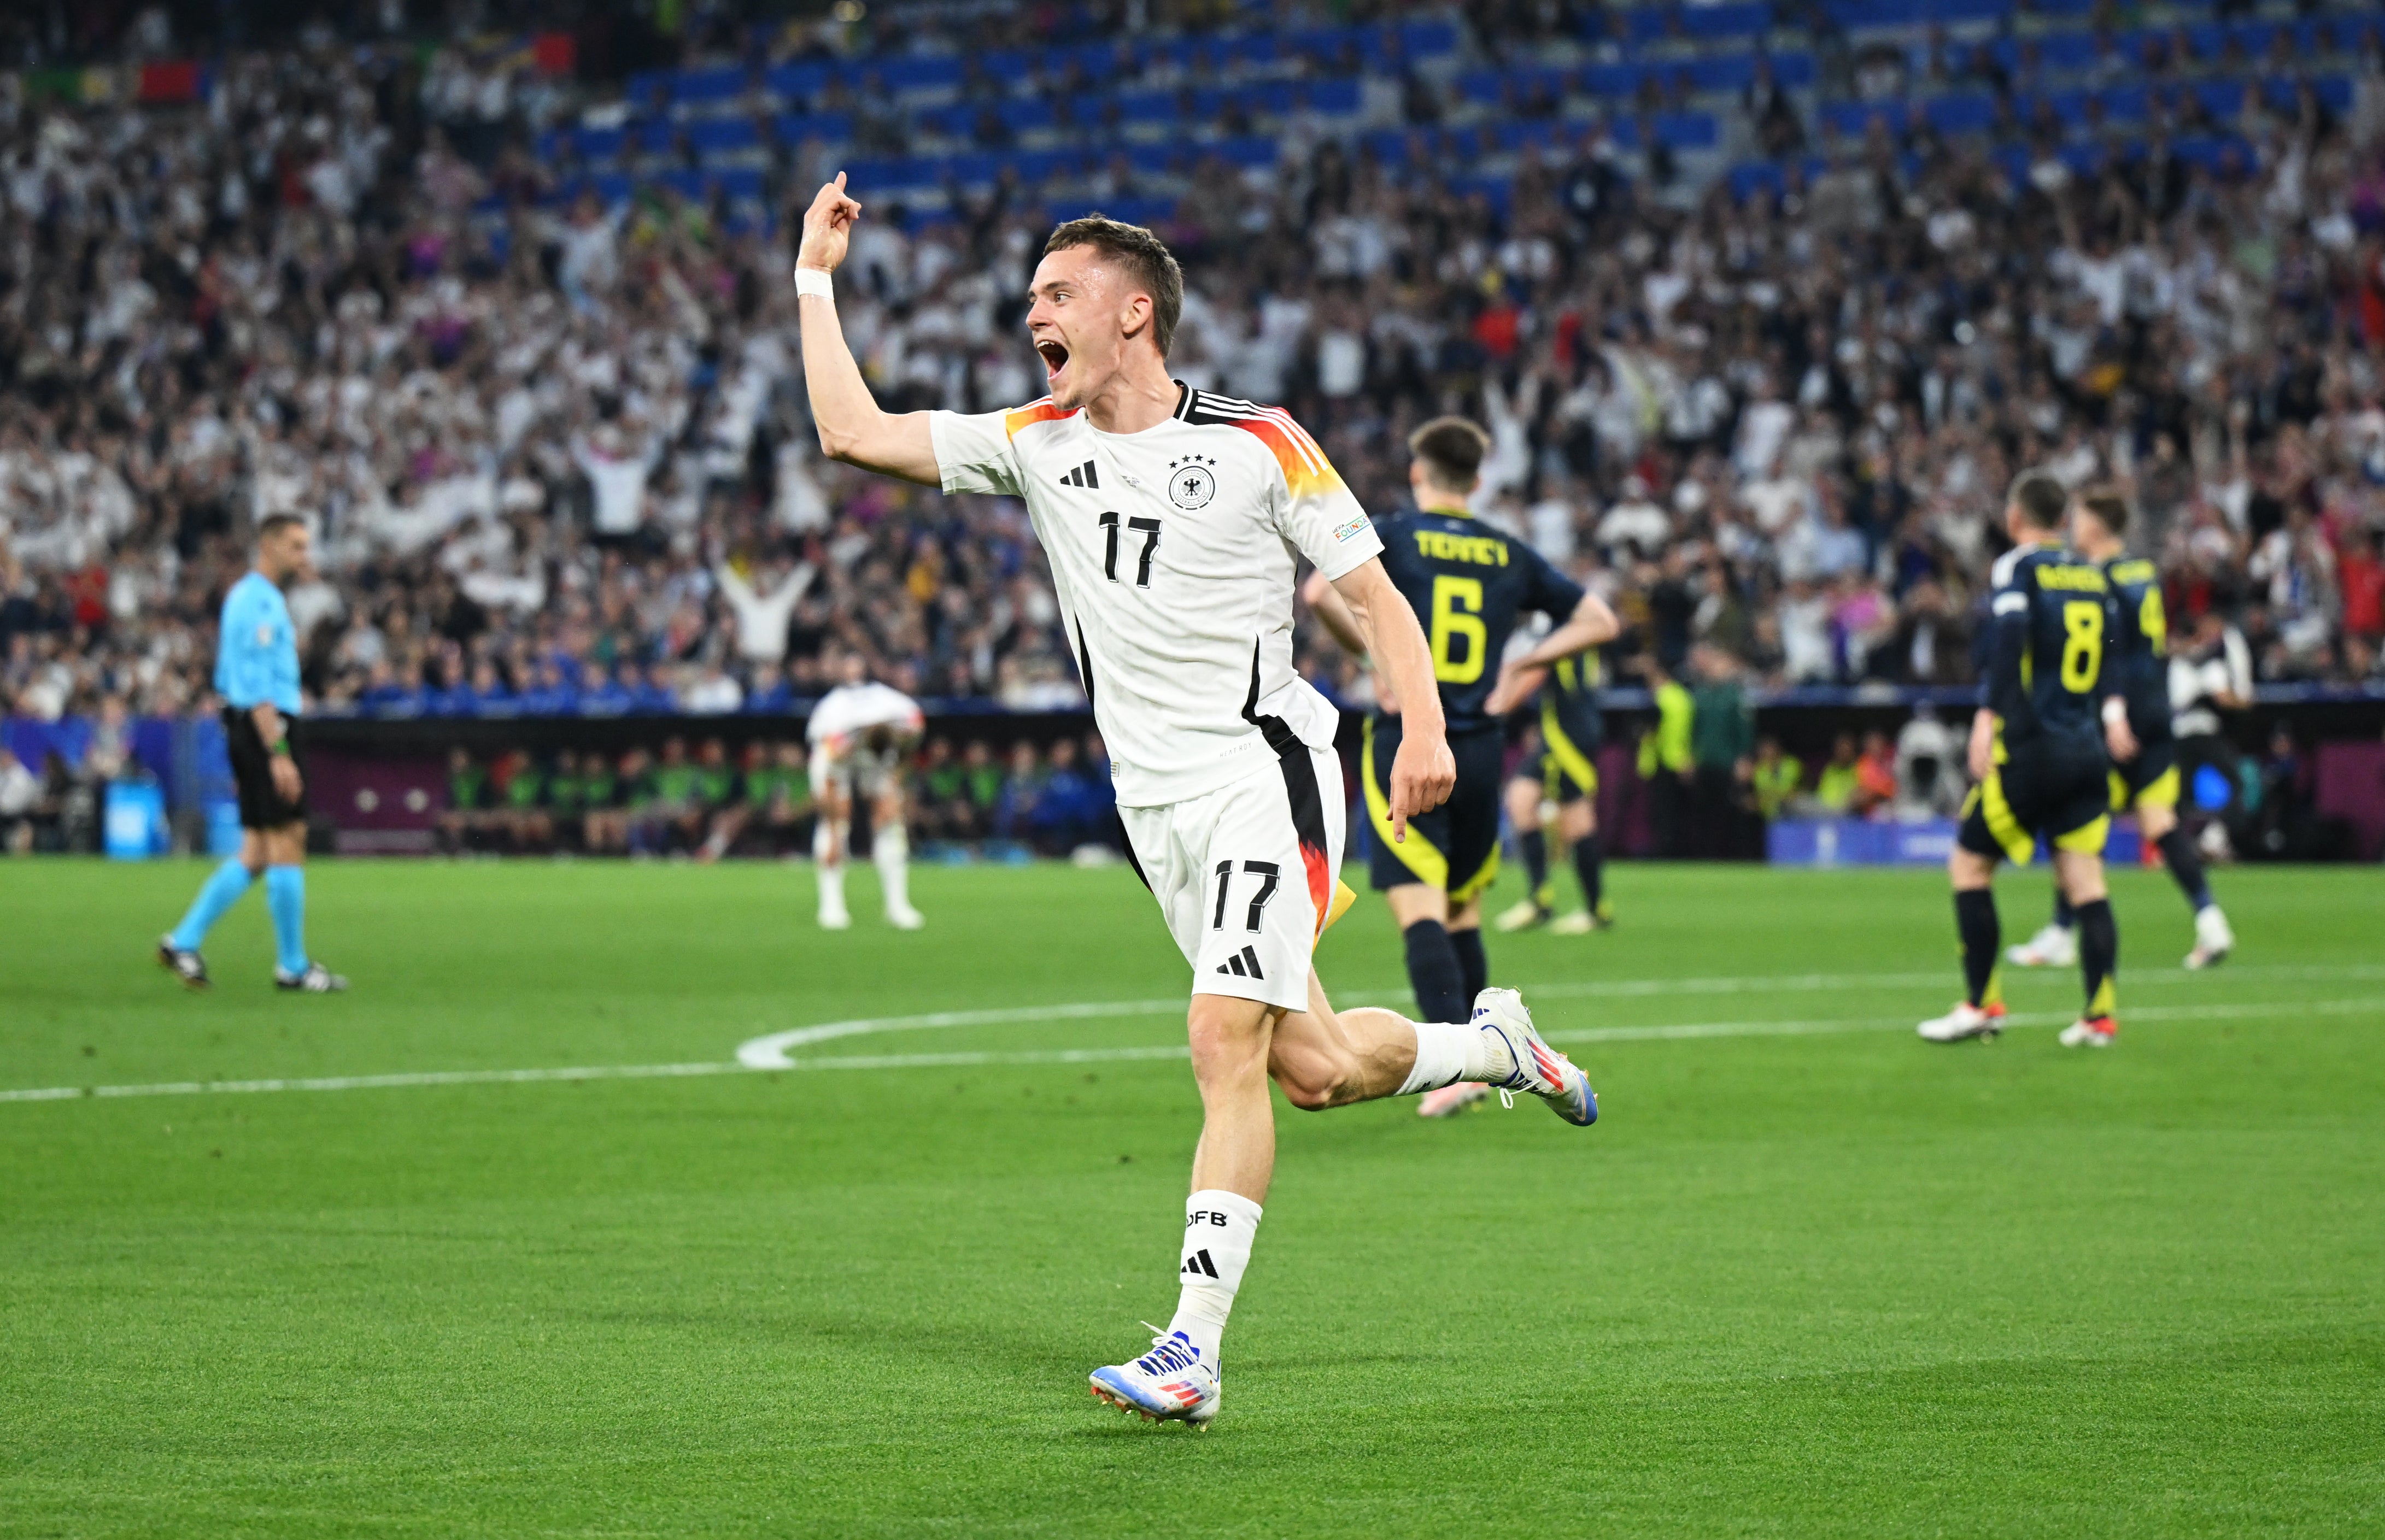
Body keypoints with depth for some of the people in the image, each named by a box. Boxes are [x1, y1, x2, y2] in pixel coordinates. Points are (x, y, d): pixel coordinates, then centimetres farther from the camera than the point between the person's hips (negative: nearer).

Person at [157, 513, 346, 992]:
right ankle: (293, 966, -2)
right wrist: (278, 754, -23)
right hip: (265, 729, -10)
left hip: (252, 730, 10)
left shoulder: (249, 596, 20)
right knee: (287, 843, -6)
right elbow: (259, 687, -20)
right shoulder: (258, 601, -13)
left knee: (257, 852, 9)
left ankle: (184, 941, 7)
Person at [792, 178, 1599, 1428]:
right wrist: (815, 280, 2)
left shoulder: (1258, 447, -5)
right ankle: (1489, 1043, 36)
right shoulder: (1036, 445, 7)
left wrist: (1423, 733, -15)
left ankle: (1193, 1348, -17)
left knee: (1225, 1043, -17)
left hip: (1263, 772, -5)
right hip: (1154, 800, 5)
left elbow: (1375, 595, -2)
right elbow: (853, 434, 3)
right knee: (1309, 1069, 5)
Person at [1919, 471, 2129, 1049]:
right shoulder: (2092, 574, 12)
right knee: (2084, 879, 3)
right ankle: (2102, 1015, -5)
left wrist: (1986, 717, -23)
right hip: (2087, 750, 6)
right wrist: (2113, 714, 29)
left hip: (2030, 746, -6)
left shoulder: (2016, 568, -6)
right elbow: (2112, 649, 19)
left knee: (1968, 865, 5)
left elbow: (2008, 640, -19)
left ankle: (1982, 1005, 4)